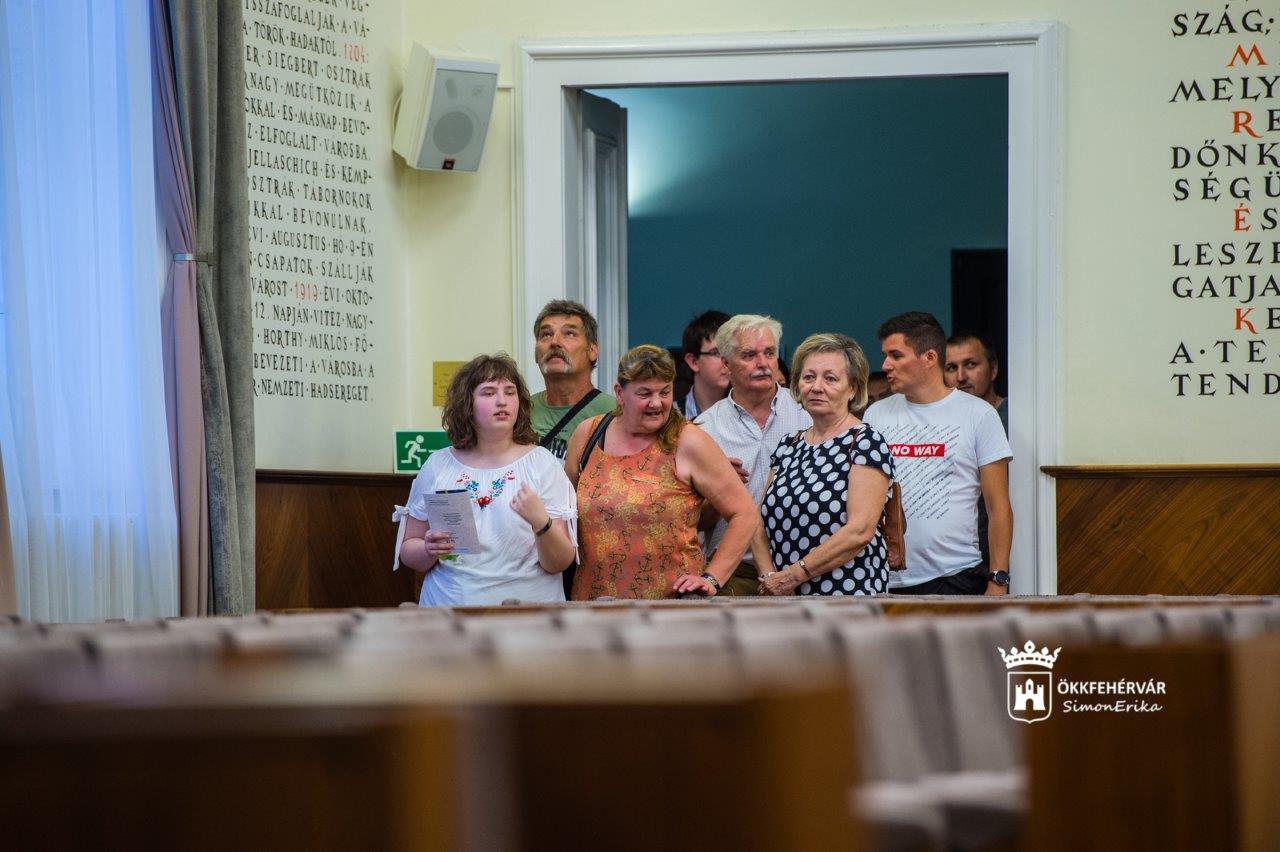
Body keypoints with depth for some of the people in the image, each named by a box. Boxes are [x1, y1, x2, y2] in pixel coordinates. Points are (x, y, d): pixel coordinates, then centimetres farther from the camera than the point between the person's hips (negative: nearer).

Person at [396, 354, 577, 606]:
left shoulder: (542, 464, 3)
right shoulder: (438, 466, 8)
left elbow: (559, 563, -1)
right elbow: (408, 551, 14)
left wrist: (541, 523, -19)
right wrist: (429, 550, -7)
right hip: (448, 605, 4)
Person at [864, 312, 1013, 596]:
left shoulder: (978, 415, 1)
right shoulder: (876, 415, 11)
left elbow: (999, 507, 0)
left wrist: (998, 581, -7)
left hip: (956, 576, -3)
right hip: (886, 580, 3)